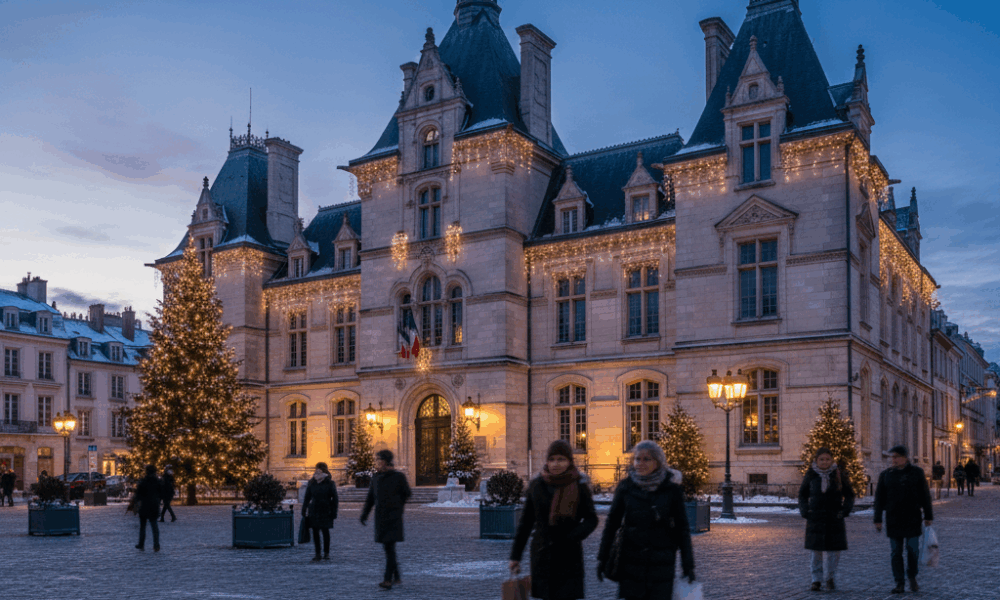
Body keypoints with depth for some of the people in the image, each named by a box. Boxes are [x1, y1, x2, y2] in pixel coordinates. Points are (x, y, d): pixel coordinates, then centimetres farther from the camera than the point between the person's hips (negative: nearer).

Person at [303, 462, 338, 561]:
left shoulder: (330, 483, -3)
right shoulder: (312, 482, 7)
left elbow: (334, 499, -1)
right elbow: (307, 497, 11)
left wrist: (333, 513, -6)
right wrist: (304, 511, 8)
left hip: (325, 511, -3)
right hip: (314, 510, 3)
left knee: (325, 531, -3)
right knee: (315, 532, 4)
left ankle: (326, 553, 10)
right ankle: (317, 554, 13)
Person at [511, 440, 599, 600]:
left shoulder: (580, 486, -6)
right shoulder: (536, 485, 0)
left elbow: (591, 519, -2)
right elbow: (526, 521, 6)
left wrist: (571, 538, -21)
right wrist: (515, 555, 6)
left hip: (569, 556, -2)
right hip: (542, 555, 2)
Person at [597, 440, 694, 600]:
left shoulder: (671, 489, -3)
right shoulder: (626, 487, 1)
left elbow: (682, 527, 2)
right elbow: (612, 522, 7)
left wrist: (688, 564, 0)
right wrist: (603, 557, 4)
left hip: (662, 563, -1)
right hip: (630, 561, 1)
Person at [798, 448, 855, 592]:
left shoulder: (839, 475, 0)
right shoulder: (811, 475, 2)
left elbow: (849, 495, 8)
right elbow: (802, 495, 11)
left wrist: (844, 511, -5)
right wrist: (805, 512, -1)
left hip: (834, 519, 0)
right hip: (815, 519, 0)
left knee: (834, 550, 1)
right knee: (816, 550, 1)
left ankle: (830, 578, 20)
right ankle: (817, 580, 12)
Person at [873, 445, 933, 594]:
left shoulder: (916, 472, 1)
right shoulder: (886, 475, 4)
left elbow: (925, 495, 5)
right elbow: (879, 498, 5)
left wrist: (928, 516, 3)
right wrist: (877, 520, 2)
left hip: (912, 519, -1)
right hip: (893, 520, 1)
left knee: (913, 549, -2)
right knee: (896, 552, 3)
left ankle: (912, 577, 22)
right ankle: (899, 583, 10)